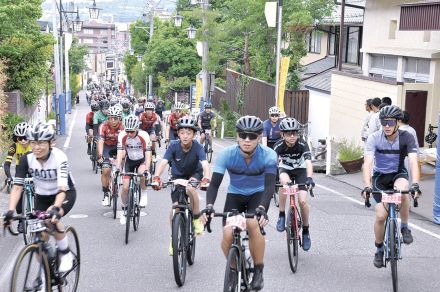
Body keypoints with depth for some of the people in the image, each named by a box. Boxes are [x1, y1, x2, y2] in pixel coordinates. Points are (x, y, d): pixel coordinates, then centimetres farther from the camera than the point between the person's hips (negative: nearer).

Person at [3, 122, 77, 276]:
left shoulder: (59, 158, -29)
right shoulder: (26, 159, -20)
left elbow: (62, 189, -39)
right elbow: (17, 187, -22)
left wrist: (55, 208, -55)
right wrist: (10, 211, -36)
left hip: (66, 194, -4)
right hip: (42, 197, 4)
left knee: (51, 219, -32)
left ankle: (66, 254, -8)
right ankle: (44, 275, 17)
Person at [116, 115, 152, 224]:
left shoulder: (144, 135, -27)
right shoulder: (122, 135, -21)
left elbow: (148, 154, -30)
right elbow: (120, 153, -23)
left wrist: (146, 170, -41)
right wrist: (118, 168, -35)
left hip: (142, 161, -2)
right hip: (129, 161, 2)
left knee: (142, 174, -35)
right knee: (125, 187, -6)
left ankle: (144, 194, -8)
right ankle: (124, 210, 16)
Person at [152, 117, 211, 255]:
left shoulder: (197, 147, -27)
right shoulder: (174, 146, -25)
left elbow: (205, 164, -40)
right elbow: (163, 162, -35)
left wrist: (206, 179, -59)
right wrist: (156, 177, -54)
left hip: (194, 174, -2)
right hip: (178, 176, 2)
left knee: (190, 188, -35)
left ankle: (197, 218, -12)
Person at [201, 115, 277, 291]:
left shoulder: (268, 155, -25)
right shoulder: (227, 154, -24)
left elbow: (270, 185, -33)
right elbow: (214, 183, -27)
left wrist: (262, 208, -50)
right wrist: (209, 206, -45)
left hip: (258, 194, -1)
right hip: (235, 194, 1)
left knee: (253, 224, -31)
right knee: (228, 234, -20)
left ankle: (258, 270, -9)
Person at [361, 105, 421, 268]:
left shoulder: (407, 138, -18)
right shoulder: (374, 138, -19)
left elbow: (413, 162, -28)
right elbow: (368, 163, -29)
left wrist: (415, 184, -45)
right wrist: (367, 186, -43)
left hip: (399, 174, 0)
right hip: (380, 177, 0)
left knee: (402, 190, -37)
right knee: (381, 215, -11)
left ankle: (404, 226, -13)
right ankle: (379, 249, 13)